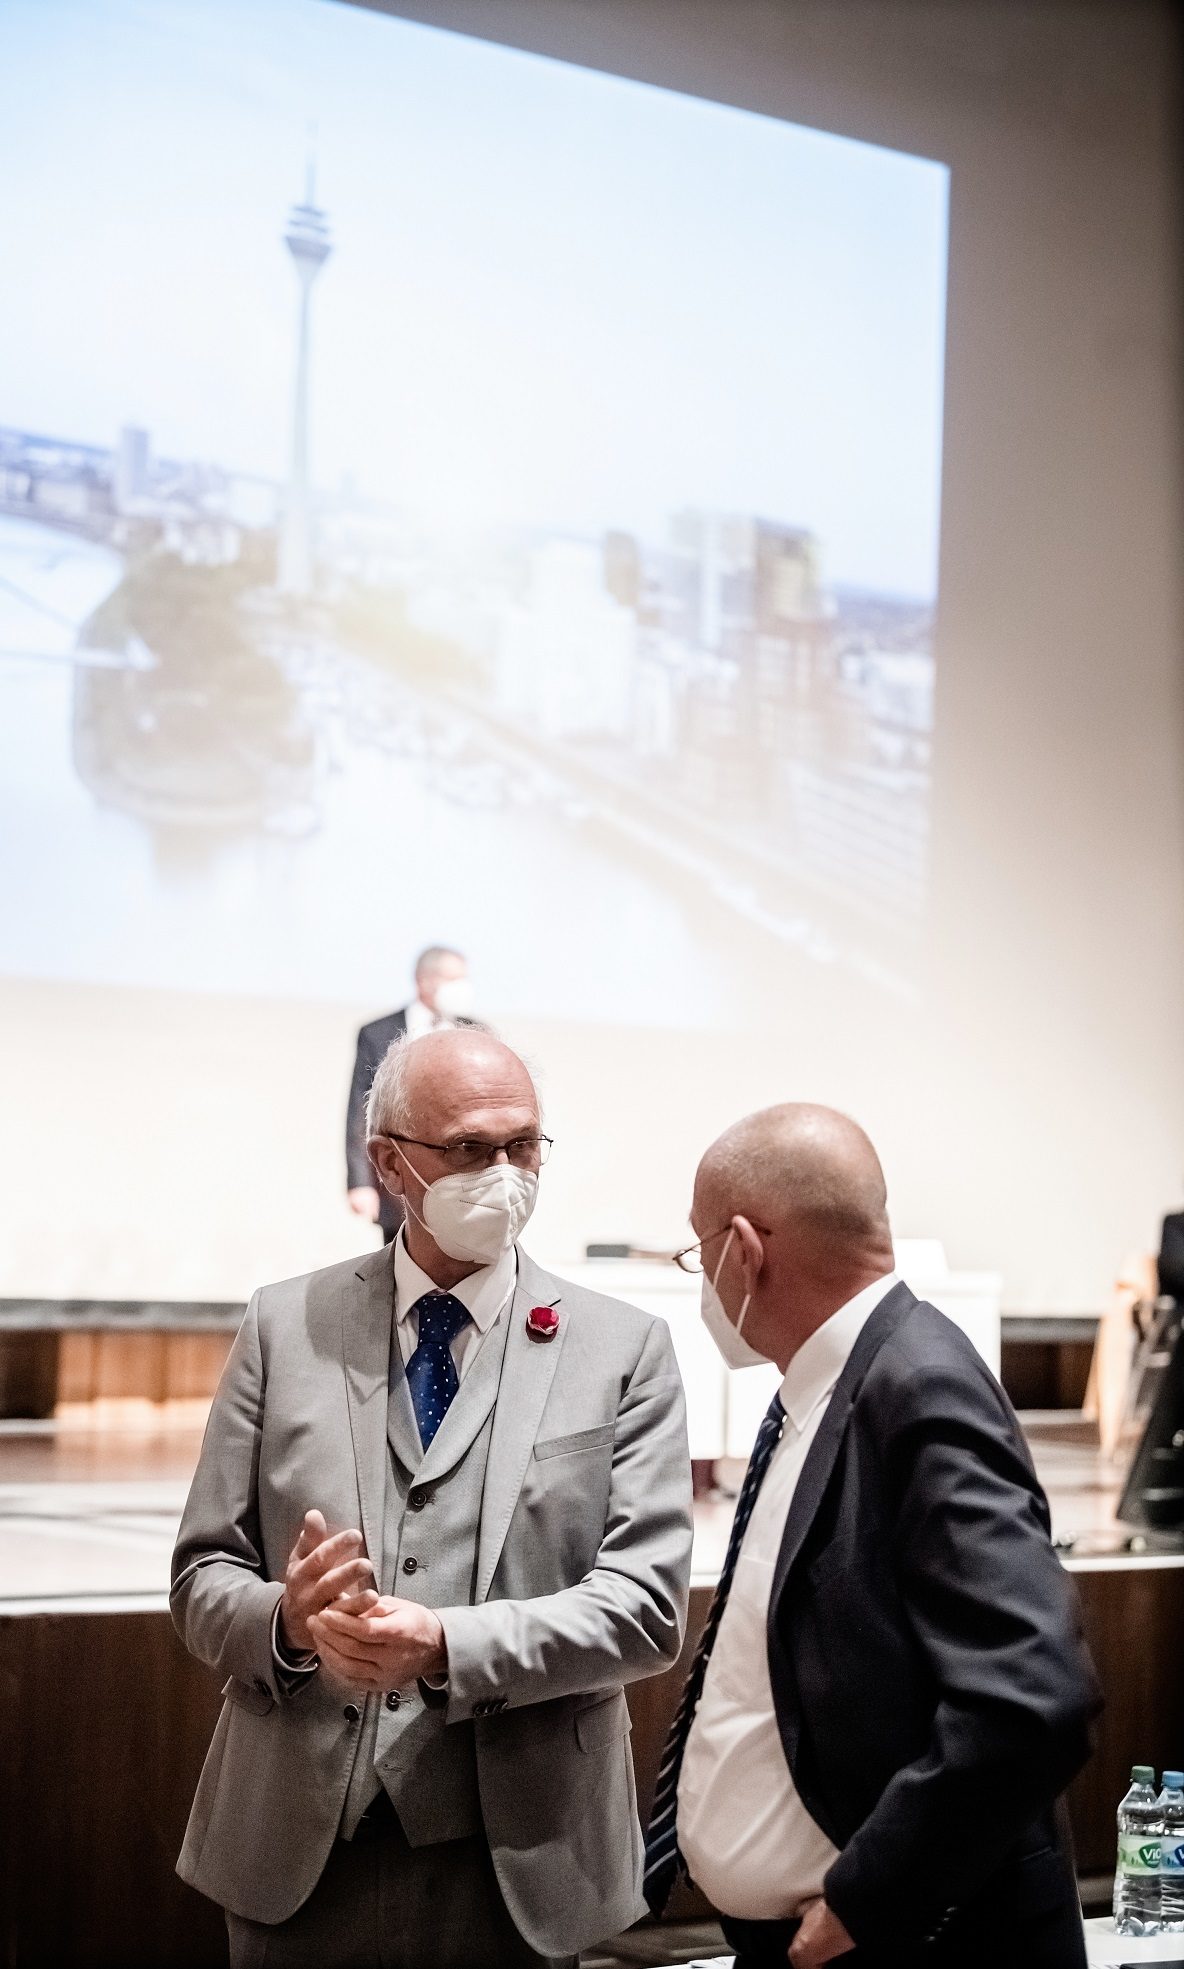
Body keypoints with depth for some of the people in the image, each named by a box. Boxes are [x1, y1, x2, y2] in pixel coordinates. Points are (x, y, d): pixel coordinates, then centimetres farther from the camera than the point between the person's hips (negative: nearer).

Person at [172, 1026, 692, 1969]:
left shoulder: (627, 1350, 0)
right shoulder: (285, 1327, 4)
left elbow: (646, 1604, -7)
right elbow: (205, 1575, 4)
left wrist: (448, 1645, -21)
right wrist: (288, 1620, -18)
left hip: (515, 1858, -1)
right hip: (297, 1854, 1)